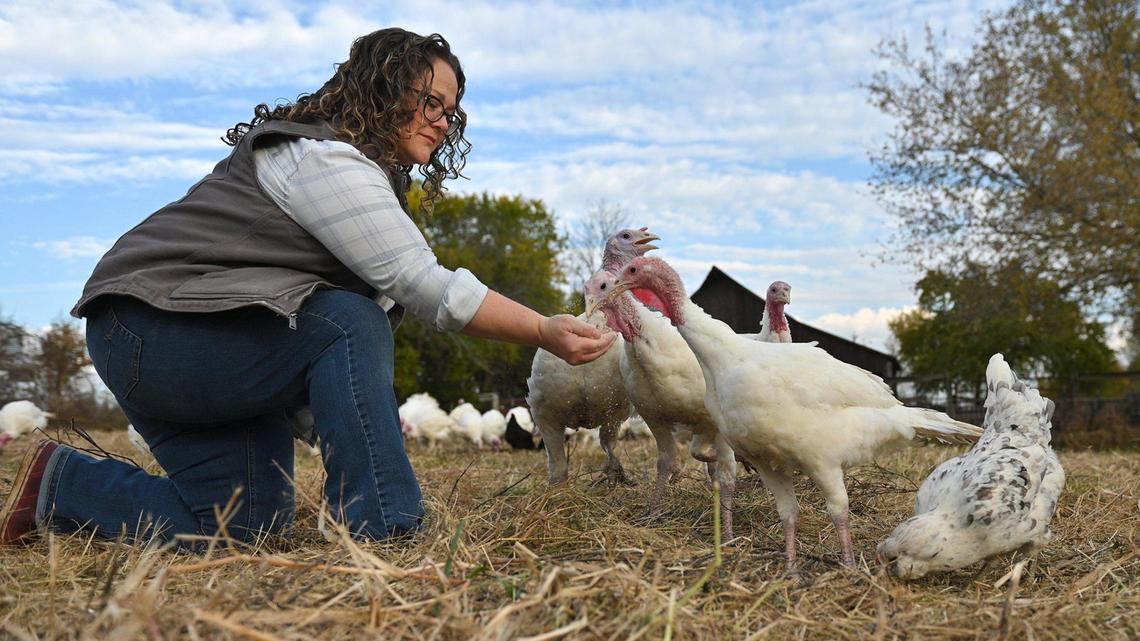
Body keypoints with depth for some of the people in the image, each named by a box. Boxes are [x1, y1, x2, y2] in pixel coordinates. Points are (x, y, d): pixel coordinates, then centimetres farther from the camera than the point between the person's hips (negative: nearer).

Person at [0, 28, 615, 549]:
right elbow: (424, 287, -23)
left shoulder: (363, 169, 14)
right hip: (153, 329, -10)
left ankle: (62, 484, 15)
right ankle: (381, 532, -25)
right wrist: (545, 332, -19)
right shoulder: (325, 160, -19)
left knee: (251, 530, 2)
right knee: (350, 326, -28)